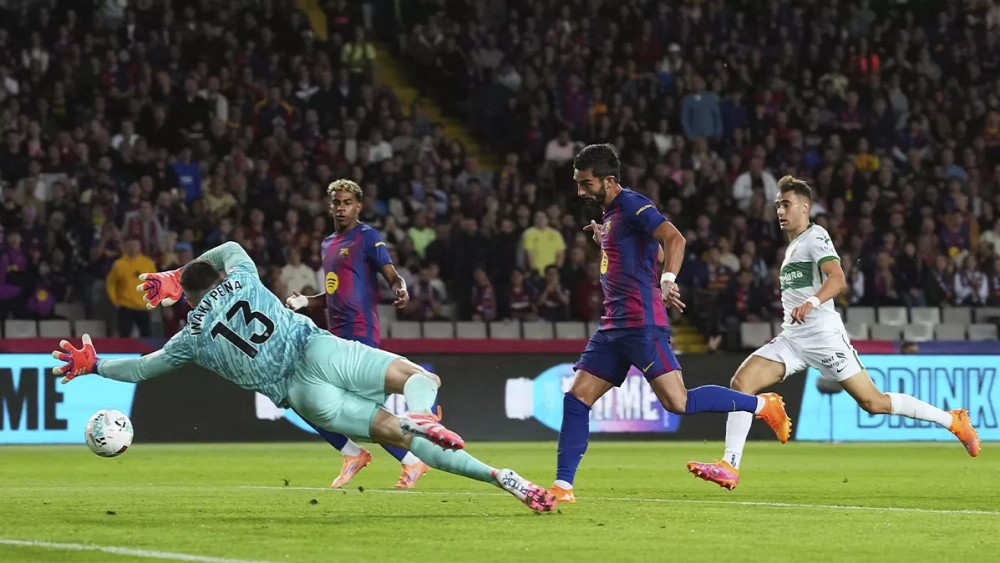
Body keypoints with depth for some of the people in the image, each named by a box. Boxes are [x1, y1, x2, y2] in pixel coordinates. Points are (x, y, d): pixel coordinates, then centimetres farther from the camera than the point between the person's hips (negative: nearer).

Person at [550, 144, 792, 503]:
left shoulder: (631, 205, -8)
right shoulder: (610, 214, 20)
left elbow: (674, 239, -22)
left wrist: (667, 280, -37)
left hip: (641, 323, -10)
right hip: (613, 326, 10)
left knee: (678, 402, -15)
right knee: (576, 397, 1)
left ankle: (762, 405, 0)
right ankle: (562, 486, 0)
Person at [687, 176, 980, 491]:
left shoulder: (815, 237, -5)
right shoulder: (793, 246, 22)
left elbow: (837, 280, -22)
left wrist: (811, 303, -38)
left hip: (822, 334, -8)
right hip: (792, 336, 8)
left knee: (873, 402, -9)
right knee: (741, 381, -11)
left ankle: (954, 421, 6)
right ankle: (729, 467, -17)